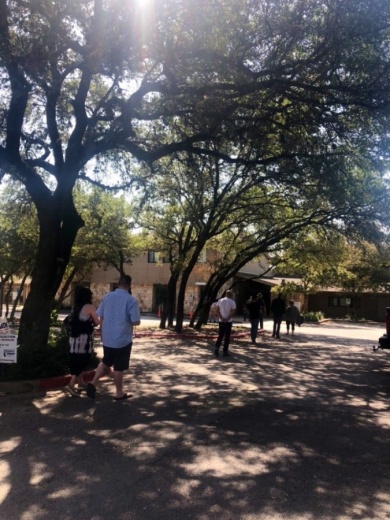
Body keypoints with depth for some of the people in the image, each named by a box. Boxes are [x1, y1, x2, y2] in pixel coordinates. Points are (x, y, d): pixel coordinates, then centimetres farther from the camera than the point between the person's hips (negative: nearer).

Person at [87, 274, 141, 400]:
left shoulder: (107, 297, 1)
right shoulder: (131, 300, -14)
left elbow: (101, 317, 8)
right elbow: (136, 322, -16)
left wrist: (102, 333, 20)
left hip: (107, 338, 5)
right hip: (123, 339, -5)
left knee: (105, 362, 23)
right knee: (118, 367, 7)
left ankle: (93, 383, 10)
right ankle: (119, 393, 21)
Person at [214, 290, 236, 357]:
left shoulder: (220, 300, 4)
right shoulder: (232, 302, -5)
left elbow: (217, 310, -2)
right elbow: (232, 312, -14)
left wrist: (222, 318, -9)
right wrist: (227, 319, -14)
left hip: (221, 321, 3)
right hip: (228, 321, -3)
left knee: (220, 336, 13)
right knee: (227, 337, 4)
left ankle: (217, 348, -4)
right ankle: (225, 351, 5)